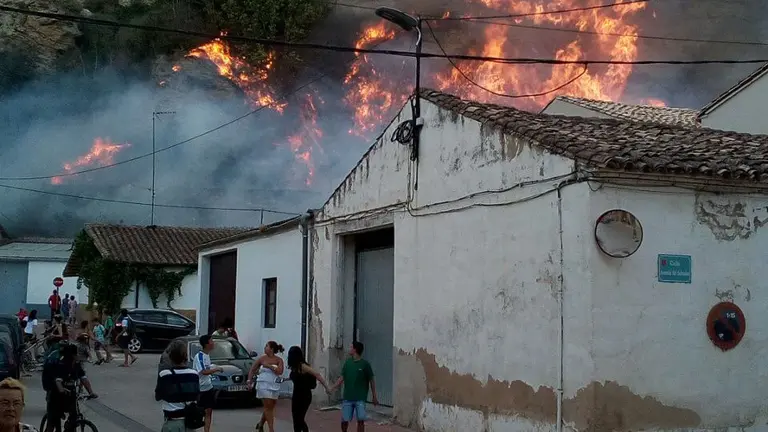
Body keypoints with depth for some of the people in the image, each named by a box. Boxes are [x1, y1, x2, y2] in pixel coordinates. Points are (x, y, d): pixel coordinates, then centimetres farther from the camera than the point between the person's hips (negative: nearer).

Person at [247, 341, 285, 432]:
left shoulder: (279, 360, 1)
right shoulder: (262, 359, 0)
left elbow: (280, 371, -15)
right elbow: (252, 369, 7)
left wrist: (269, 366, -17)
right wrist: (249, 381, -1)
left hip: (274, 386, 2)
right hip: (264, 385, -2)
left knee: (270, 407, 10)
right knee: (268, 406, -8)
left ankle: (261, 424, 33)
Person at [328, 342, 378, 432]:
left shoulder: (365, 364, -6)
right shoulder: (347, 362, 5)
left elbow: (371, 381, -1)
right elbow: (342, 378, 10)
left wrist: (374, 397, 1)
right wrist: (332, 388, 1)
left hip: (360, 398, -3)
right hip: (347, 398, 3)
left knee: (360, 420, -8)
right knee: (344, 420, 1)